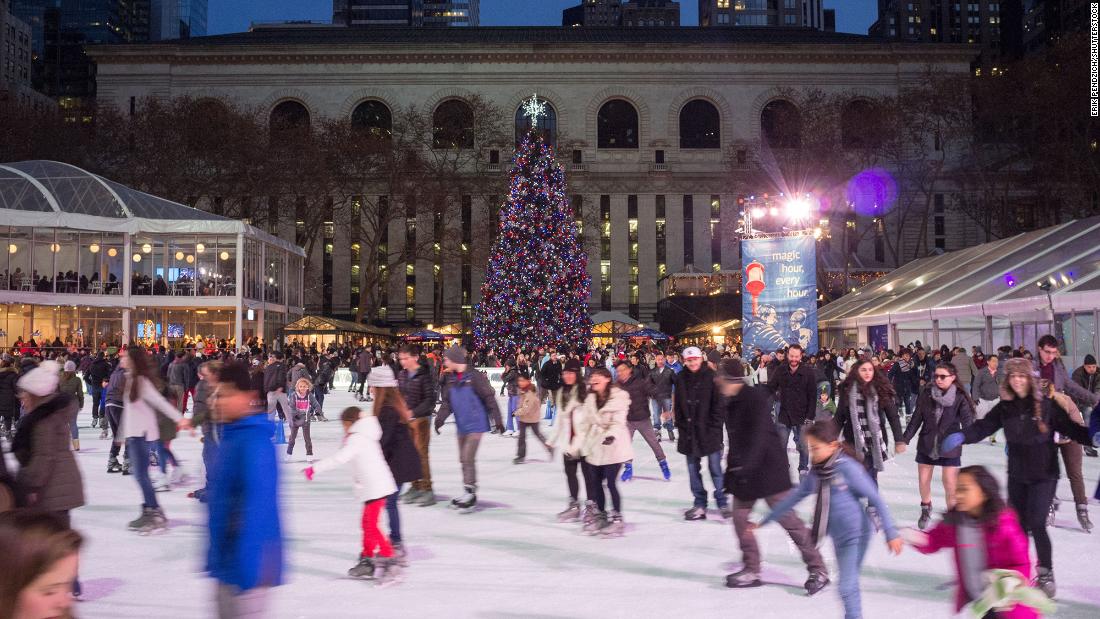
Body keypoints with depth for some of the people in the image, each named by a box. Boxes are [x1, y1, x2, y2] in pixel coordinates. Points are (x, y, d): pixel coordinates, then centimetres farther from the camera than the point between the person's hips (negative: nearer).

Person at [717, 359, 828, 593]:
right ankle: (751, 570, 18)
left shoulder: (755, 398, -17)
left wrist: (745, 466, -32)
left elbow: (760, 436, -25)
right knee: (740, 517, 6)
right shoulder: (728, 403, 9)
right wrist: (732, 465, 17)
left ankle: (818, 569, 5)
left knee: (787, 518, -5)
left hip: (768, 466, -8)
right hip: (742, 469, 8)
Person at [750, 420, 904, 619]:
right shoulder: (816, 473, 4)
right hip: (838, 537, 7)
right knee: (850, 585, 16)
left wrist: (891, 534, -17)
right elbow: (793, 498, 13)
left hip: (856, 535, -7)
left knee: (847, 586, -10)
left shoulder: (847, 468, -17)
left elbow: (876, 500, -15)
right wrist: (764, 522, 17)